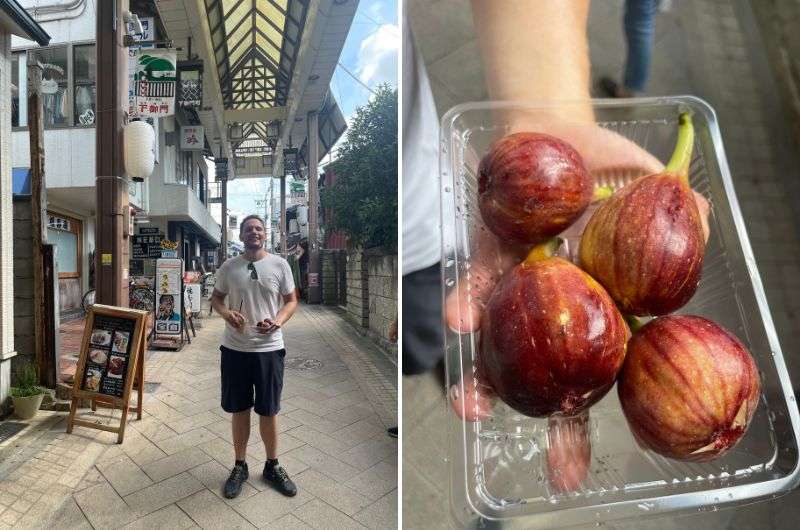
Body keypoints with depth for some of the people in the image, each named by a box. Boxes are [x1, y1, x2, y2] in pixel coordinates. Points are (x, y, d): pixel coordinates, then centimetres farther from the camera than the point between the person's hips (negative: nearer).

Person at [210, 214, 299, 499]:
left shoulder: (280, 264, -3)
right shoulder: (228, 267, 2)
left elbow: (292, 301, 2)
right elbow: (216, 297, 12)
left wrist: (277, 322, -17)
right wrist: (226, 313, -10)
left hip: (269, 348, -1)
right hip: (234, 348, 1)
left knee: (269, 411, 10)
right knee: (239, 409, 14)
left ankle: (272, 466, 31)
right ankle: (240, 466, 34)